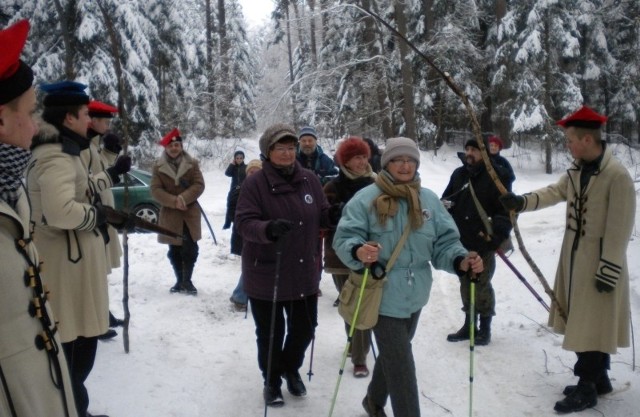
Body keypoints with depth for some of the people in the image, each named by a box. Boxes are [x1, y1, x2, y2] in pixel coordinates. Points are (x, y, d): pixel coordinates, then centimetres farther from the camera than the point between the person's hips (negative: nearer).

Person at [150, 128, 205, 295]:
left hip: (190, 213, -1)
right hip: (170, 214, 1)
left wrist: (183, 198, -21)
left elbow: (199, 185, -7)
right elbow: (155, 190, -6)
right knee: (174, 251, 9)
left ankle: (187, 280, 15)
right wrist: (174, 201, -19)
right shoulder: (158, 166, 0)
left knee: (190, 249, -1)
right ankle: (179, 280, 24)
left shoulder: (192, 163, 0)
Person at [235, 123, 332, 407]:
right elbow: (244, 223, -21)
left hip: (304, 273, 4)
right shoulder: (255, 184, -13)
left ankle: (291, 369, 47)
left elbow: (323, 217, 11)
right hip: (265, 275, -4)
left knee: (305, 328, 17)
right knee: (270, 333, 11)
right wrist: (268, 228, -39)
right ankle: (272, 380, 37)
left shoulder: (309, 180, 1)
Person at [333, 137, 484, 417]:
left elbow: (444, 243, 1)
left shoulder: (429, 200, 2)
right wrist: (358, 251, -38)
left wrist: (462, 261, -19)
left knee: (392, 356, 24)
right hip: (384, 295, -6)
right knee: (401, 366, -5)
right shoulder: (366, 198, -12)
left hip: (415, 294, 6)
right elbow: (344, 238, -16)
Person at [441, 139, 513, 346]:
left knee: (482, 286, 3)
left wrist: (497, 233, -21)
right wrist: (444, 205, -6)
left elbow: (507, 209, -10)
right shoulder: (459, 174, 9)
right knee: (466, 284, 14)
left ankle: (485, 328, 17)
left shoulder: (497, 175, -7)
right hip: (461, 241, 6)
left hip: (484, 242, -5)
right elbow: (446, 199, 18)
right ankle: (469, 324, 28)